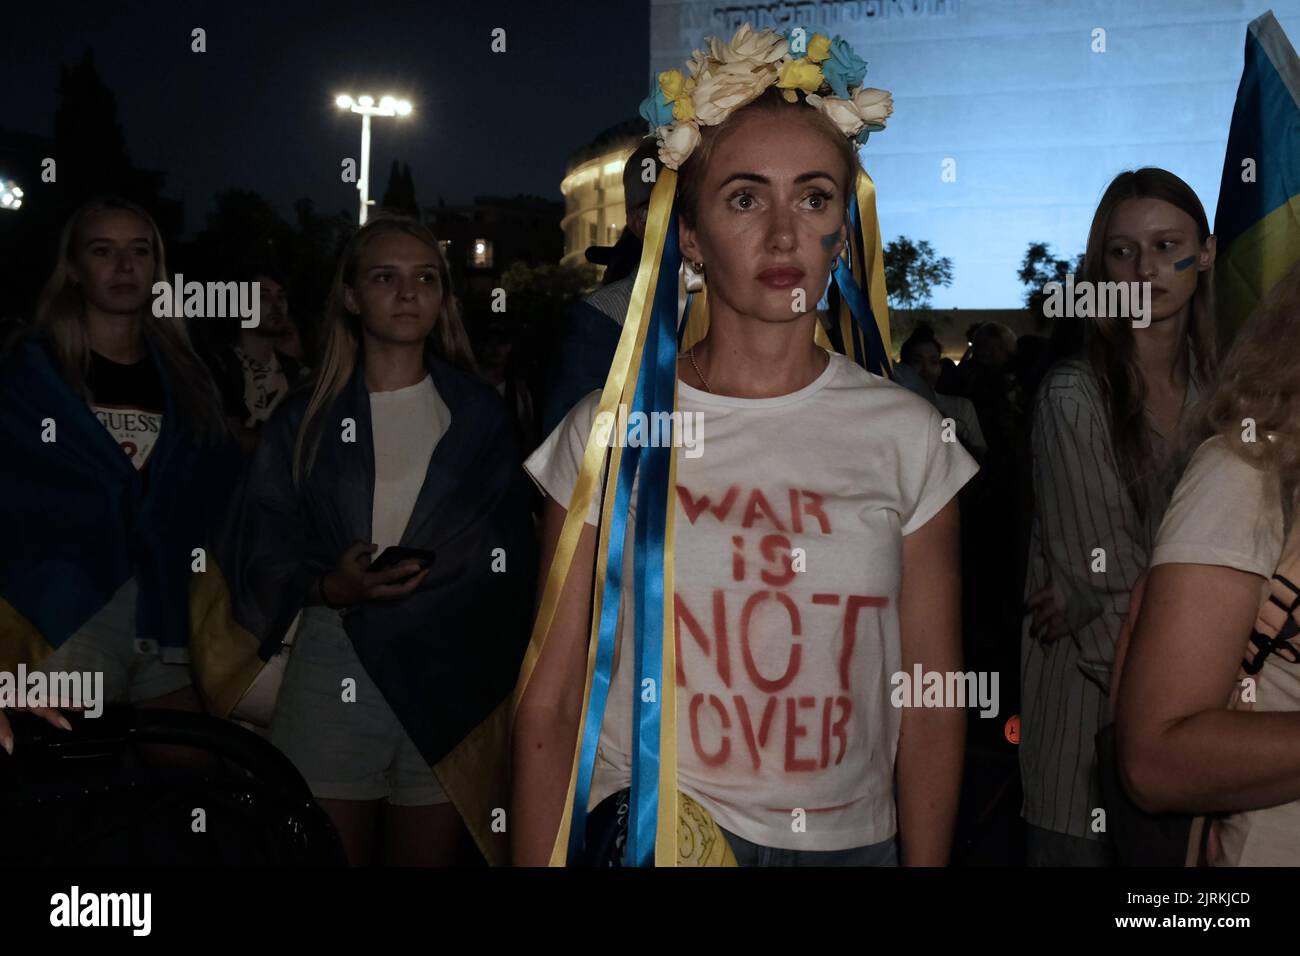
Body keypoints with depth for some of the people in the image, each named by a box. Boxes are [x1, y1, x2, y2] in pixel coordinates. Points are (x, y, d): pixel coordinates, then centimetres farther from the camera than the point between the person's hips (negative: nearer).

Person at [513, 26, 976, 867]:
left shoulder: (905, 436, -3)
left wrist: (926, 861, -3)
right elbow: (550, 704, -4)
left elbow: (931, 708, -1)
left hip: (848, 838, 2)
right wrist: (537, 861, -7)